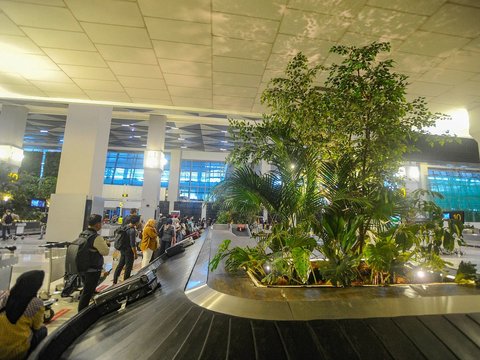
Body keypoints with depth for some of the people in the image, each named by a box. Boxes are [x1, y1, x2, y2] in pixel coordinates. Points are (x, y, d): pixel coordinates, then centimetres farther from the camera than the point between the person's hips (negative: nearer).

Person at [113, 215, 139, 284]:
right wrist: (135, 254, -15)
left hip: (123, 249, 8)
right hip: (129, 251, -8)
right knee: (128, 267, 7)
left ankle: (115, 280, 30)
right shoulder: (132, 230, -25)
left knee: (120, 265, 19)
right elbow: (132, 244, -23)